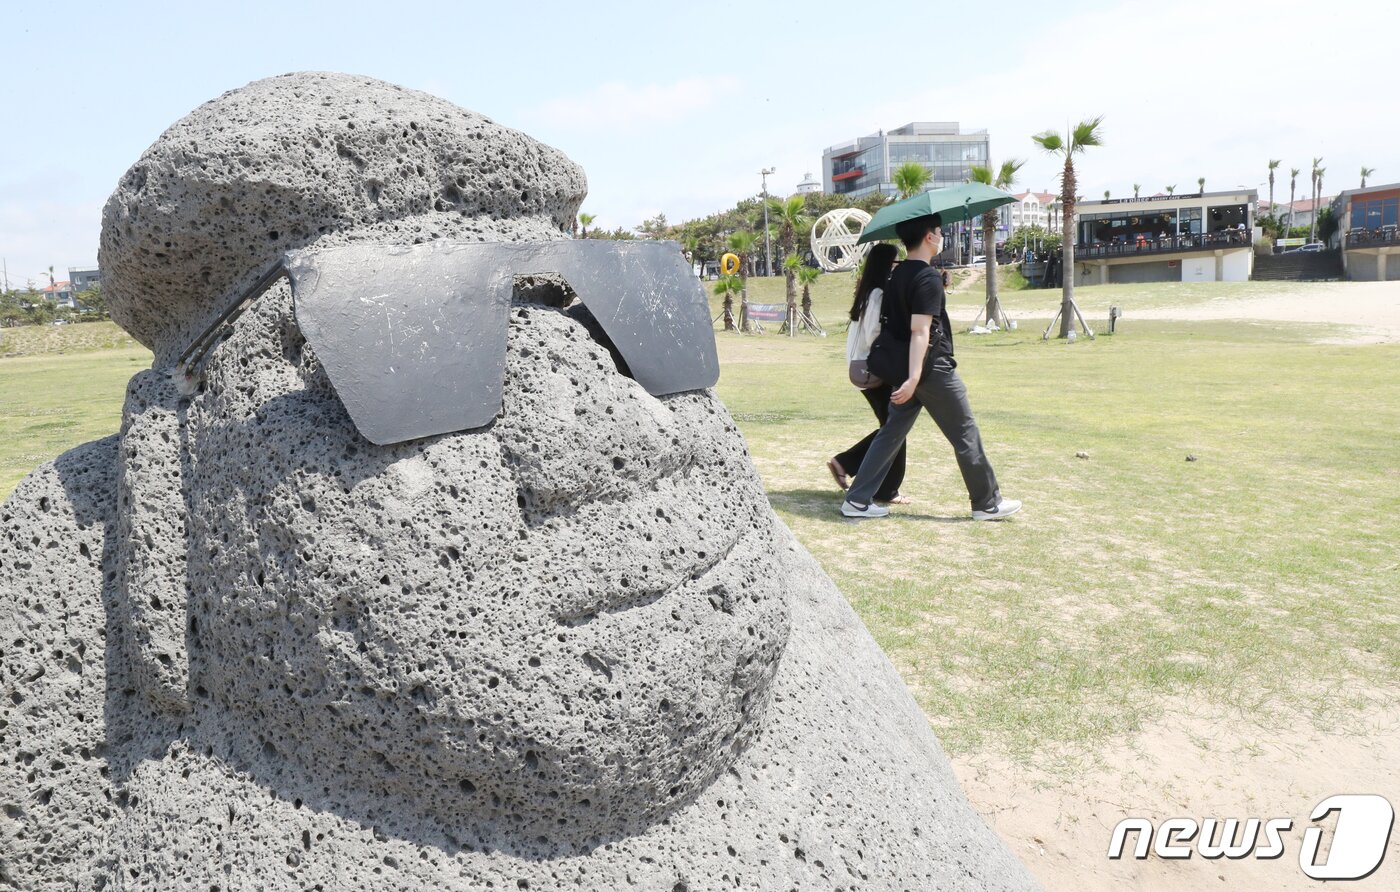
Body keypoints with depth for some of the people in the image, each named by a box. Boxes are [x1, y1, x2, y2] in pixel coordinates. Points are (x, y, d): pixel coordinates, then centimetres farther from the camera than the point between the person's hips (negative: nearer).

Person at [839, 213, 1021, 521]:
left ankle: (857, 500, 6)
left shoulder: (897, 275, 10)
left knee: (892, 432, 10)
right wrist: (914, 377, -29)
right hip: (932, 368, -8)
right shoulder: (929, 278, -16)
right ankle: (987, 504, 14)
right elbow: (920, 330, -24)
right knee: (965, 434, 4)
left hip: (902, 367, 8)